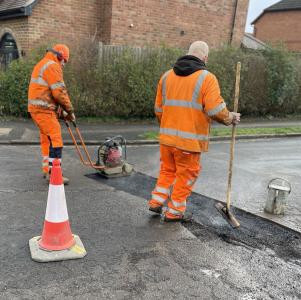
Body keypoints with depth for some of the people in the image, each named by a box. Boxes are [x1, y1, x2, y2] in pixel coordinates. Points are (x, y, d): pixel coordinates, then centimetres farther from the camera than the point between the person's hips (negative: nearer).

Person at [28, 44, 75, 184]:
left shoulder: (41, 64, 22)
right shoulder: (52, 66, -11)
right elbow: (59, 92, -18)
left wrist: (62, 109, 14)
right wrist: (70, 110, -8)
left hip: (37, 109, 11)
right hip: (44, 110, -10)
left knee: (46, 140, 17)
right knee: (55, 140, -11)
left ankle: (47, 169, 25)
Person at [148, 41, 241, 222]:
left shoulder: (167, 76, 9)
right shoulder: (207, 78, -9)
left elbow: (159, 109, 13)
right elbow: (216, 110, -16)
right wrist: (231, 118, 3)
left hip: (167, 137, 5)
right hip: (190, 140, -5)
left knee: (167, 170, 23)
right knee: (186, 175, 11)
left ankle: (156, 202, 26)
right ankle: (174, 212, 21)